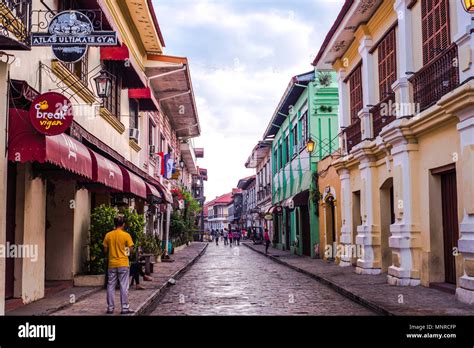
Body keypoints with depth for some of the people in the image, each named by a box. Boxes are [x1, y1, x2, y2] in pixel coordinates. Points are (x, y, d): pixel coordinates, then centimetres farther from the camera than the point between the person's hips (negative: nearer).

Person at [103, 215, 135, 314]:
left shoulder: (108, 235, 0)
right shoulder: (126, 235, -9)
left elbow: (105, 250, 4)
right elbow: (130, 250, -7)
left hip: (112, 264, 3)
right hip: (123, 264, -3)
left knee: (111, 287, 10)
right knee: (124, 287, 2)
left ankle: (110, 308, 14)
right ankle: (125, 308, 4)